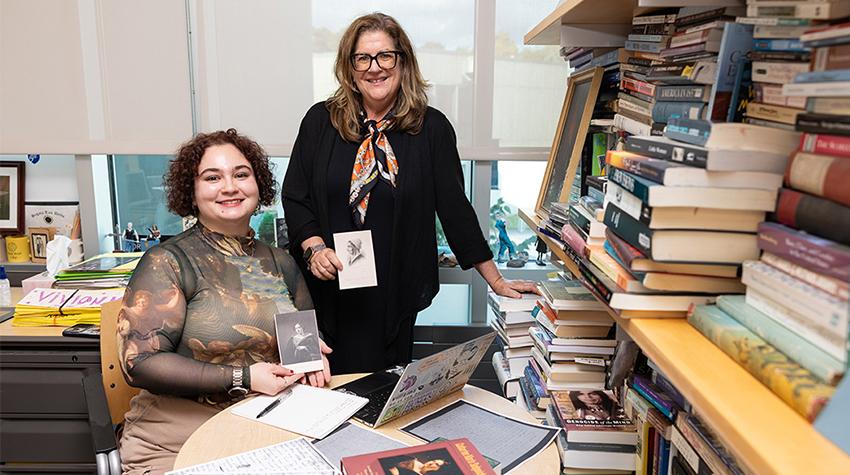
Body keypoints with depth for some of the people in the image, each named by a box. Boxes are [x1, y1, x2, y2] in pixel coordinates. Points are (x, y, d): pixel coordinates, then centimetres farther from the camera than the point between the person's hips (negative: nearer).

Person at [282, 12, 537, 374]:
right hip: (330, 293, 1)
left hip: (395, 296, 0)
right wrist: (315, 248, -12)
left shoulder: (431, 128, -2)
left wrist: (495, 281, 1)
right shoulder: (320, 121, 1)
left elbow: (454, 205, 0)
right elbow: (294, 197, 5)